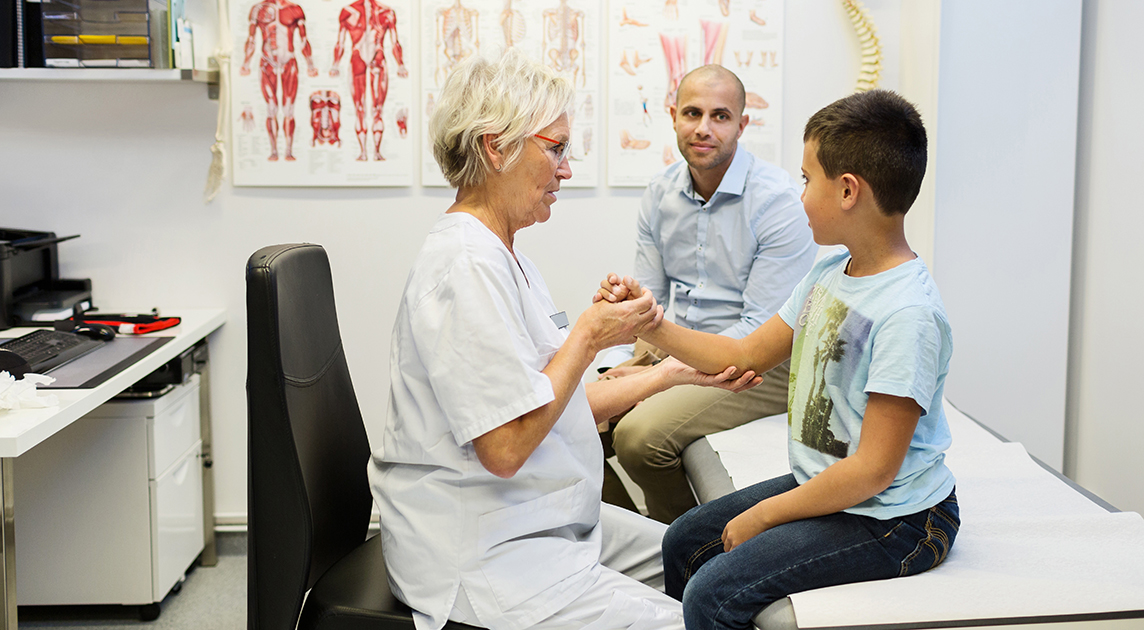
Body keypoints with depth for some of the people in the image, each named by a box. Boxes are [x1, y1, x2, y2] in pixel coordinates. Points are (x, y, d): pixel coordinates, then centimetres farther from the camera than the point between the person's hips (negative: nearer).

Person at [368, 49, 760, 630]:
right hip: (478, 559, -11)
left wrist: (673, 373, 17)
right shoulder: (467, 266, -21)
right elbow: (506, 445, -26)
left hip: (544, 520, 11)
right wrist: (589, 336, -16)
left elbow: (555, 401, 15)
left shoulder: (501, 257, 13)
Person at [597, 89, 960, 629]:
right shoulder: (829, 273, 3)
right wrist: (649, 326, 3)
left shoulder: (907, 314, -26)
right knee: (684, 542, 14)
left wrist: (763, 515, -15)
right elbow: (748, 355, 13)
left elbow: (873, 469, -25)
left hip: (892, 521, -9)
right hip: (821, 485, 9)